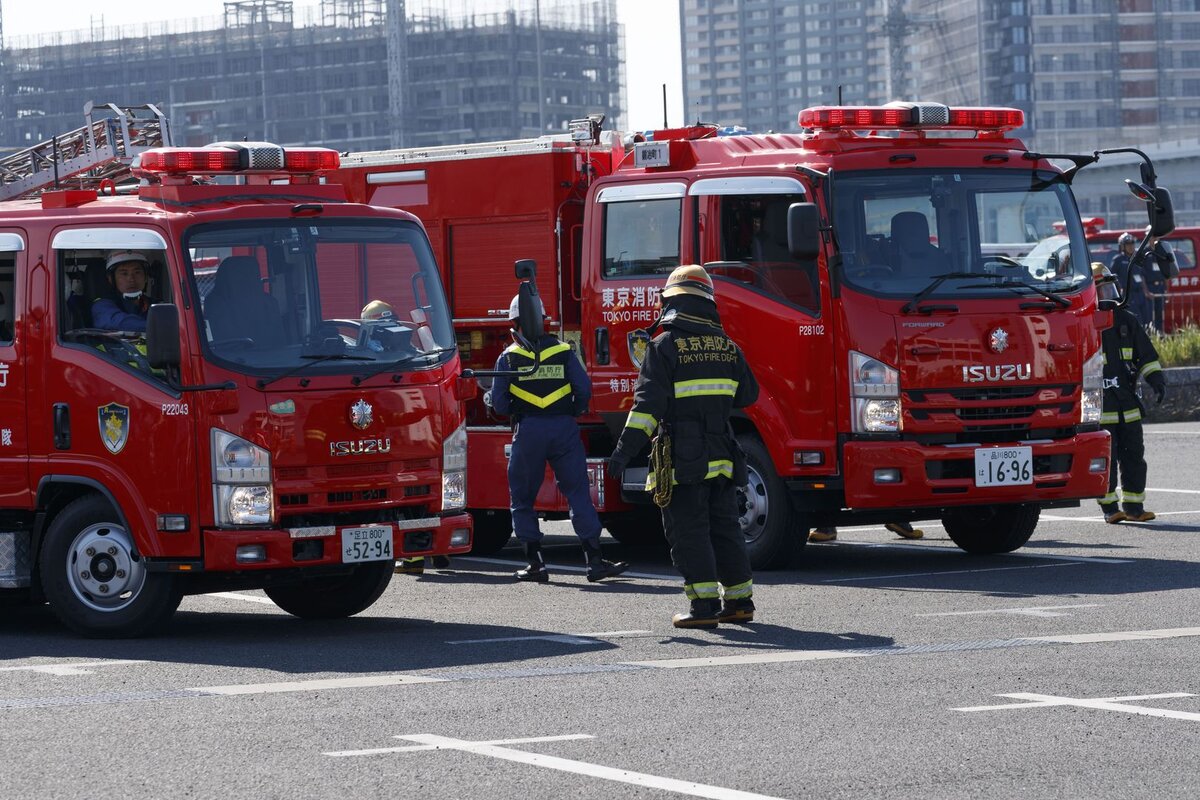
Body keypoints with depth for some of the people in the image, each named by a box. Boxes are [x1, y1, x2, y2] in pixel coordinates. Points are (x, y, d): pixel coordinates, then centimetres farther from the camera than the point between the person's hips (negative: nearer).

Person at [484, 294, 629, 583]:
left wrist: (487, 397, 22)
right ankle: (594, 559, -5)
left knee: (522, 498, 11)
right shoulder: (564, 352, 5)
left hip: (528, 430, -1)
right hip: (564, 429, 1)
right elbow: (584, 389, 0)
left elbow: (499, 403, -1)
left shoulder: (509, 357, 1)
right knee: (578, 492, 3)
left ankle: (535, 563, 5)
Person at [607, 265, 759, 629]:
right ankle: (739, 600, 18)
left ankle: (704, 605, -7)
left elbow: (648, 402, -15)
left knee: (688, 532, -2)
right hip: (721, 456, 5)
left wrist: (626, 448, -14)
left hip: (681, 459, -5)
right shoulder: (727, 346, 9)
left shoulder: (665, 346, -8)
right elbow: (748, 394, 18)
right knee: (725, 529, 14)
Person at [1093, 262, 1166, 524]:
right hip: (1099, 405, -4)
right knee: (1105, 457, -3)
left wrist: (1156, 379, 2)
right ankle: (1110, 509, 3)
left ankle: (1134, 506, 12)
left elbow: (1146, 355, 16)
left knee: (1133, 455, 5)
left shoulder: (1126, 321, 11)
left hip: (1128, 404, 5)